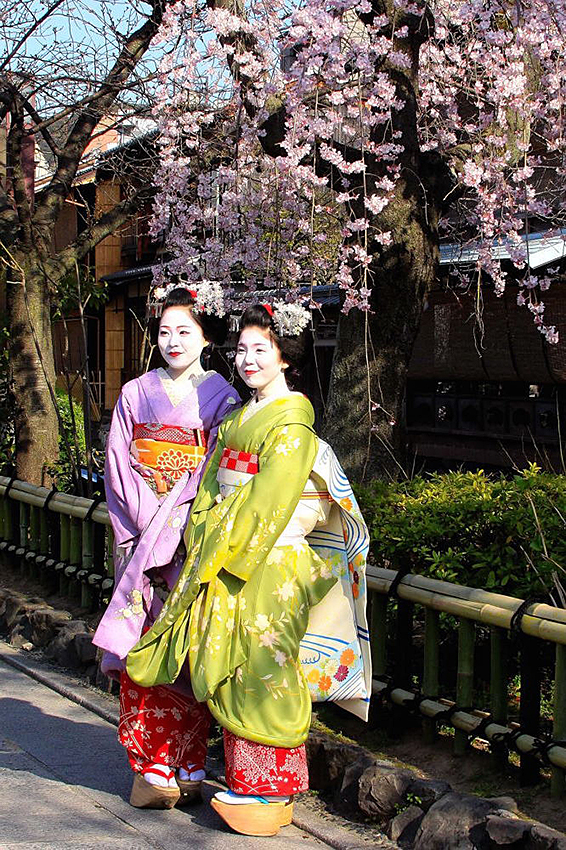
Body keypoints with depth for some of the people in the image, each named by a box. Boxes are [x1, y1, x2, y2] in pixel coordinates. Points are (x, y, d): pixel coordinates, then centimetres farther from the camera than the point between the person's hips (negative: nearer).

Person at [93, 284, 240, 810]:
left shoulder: (222, 398, 3)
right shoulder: (135, 394, 12)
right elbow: (118, 467, 7)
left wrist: (171, 524, -14)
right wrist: (142, 525, -6)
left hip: (192, 537, -2)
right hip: (139, 535, 3)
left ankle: (187, 766, 6)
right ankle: (152, 767, 5)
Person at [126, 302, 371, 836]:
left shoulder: (291, 420, -11)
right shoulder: (239, 416, 15)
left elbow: (270, 497, -18)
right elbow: (214, 484, 12)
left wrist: (225, 550, -16)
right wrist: (206, 540, 0)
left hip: (271, 565, -8)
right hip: (229, 559, 8)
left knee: (261, 671, -2)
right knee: (234, 670, 11)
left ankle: (268, 792, 9)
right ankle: (248, 782, 22)